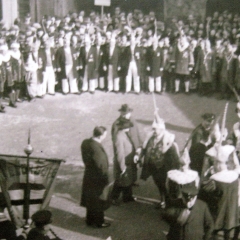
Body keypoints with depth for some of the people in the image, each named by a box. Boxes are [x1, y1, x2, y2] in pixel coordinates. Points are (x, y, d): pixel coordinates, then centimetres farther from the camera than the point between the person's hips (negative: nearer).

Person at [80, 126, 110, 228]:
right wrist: (105, 179, -14)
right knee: (98, 201, 11)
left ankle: (90, 220, 38)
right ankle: (98, 222, 28)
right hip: (97, 179, -8)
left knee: (90, 199, 23)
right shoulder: (97, 148, -31)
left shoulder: (85, 143, -5)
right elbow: (101, 166, -25)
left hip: (88, 175, 8)